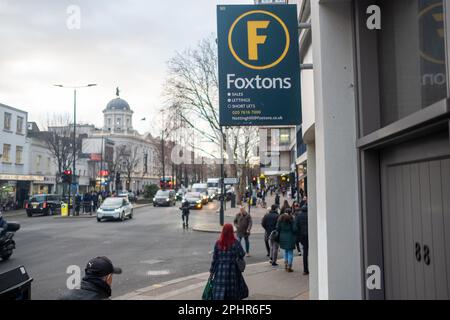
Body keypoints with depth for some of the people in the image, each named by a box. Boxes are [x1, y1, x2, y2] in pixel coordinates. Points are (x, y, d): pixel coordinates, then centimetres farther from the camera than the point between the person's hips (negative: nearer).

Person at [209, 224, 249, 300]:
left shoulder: (218, 243, -4)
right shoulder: (235, 242, -10)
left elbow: (214, 258, -1)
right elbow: (242, 254, -6)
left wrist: (212, 270, 7)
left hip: (220, 269, 1)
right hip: (232, 269, -1)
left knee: (219, 291, 3)